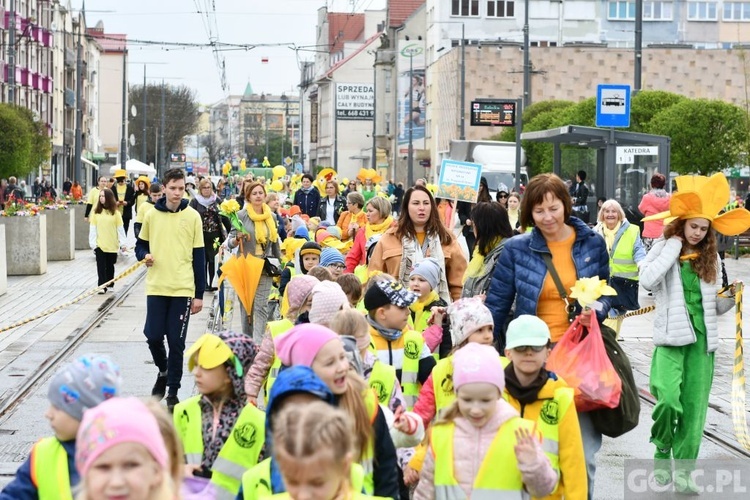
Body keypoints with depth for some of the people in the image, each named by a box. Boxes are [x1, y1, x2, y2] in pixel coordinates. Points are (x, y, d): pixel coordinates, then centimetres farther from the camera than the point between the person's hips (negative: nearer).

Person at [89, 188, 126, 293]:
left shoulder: (115, 213, -3)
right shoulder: (96, 212, 0)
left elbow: (120, 229, 0)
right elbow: (92, 229, 1)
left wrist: (122, 243, -2)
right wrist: (93, 243, -4)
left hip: (112, 245, 0)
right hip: (100, 244, 0)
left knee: (110, 265, 13)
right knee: (101, 266, -4)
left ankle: (110, 284, 27)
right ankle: (102, 286, -4)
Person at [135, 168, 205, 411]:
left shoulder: (192, 217, 0)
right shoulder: (151, 215, 3)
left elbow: (199, 256, 2)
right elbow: (140, 245, 17)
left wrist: (199, 295, 0)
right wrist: (144, 256, -9)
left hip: (183, 288, -1)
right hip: (156, 286, 1)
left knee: (176, 342, 0)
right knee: (153, 336, -1)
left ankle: (173, 392, 13)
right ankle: (163, 371, 30)